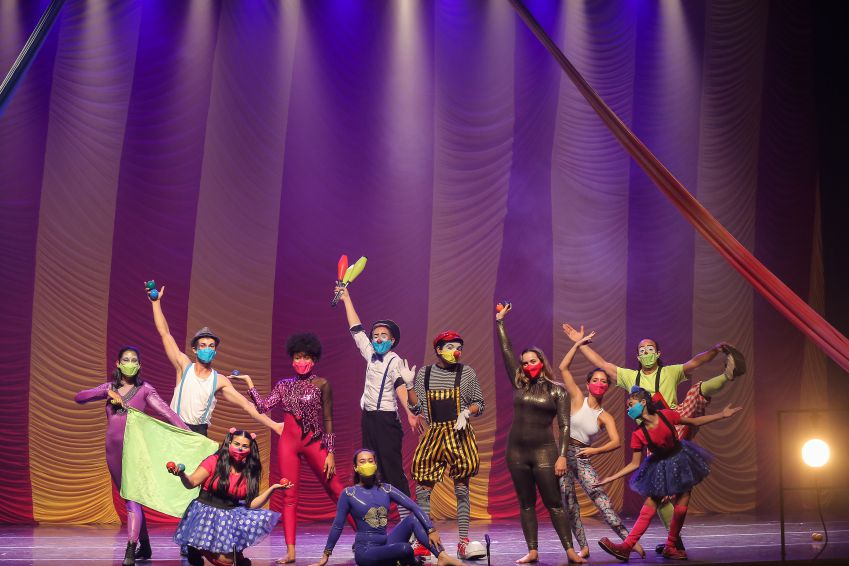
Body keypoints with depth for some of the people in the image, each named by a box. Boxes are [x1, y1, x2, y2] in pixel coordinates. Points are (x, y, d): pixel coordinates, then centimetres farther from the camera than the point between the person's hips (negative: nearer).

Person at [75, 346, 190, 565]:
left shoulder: (145, 389, 1)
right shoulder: (109, 388, 13)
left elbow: (167, 412, -8)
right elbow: (79, 397, 4)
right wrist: (107, 392, -10)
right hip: (113, 450, 5)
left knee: (133, 498, -15)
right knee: (130, 499, 12)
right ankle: (145, 546, 23)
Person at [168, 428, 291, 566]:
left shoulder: (249, 473, 3)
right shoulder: (214, 461, -8)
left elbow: (251, 504, -2)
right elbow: (191, 483, -13)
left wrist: (272, 489, -13)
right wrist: (182, 475, -36)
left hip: (231, 514, 5)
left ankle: (236, 552, 12)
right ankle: (196, 549, 14)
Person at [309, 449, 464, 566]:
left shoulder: (386, 489, 7)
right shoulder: (349, 494, -3)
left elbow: (414, 507, -1)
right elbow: (337, 525, 2)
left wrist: (431, 530, -13)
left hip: (386, 543, 5)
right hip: (365, 551, -5)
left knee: (412, 519, -17)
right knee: (405, 548, -30)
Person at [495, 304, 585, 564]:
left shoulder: (557, 391, -1)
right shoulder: (519, 385, 8)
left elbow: (564, 426, -4)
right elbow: (506, 352, 8)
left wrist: (562, 456, -14)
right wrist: (500, 321, 8)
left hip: (544, 452, -4)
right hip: (516, 452, 4)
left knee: (554, 503, -6)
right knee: (526, 504, 6)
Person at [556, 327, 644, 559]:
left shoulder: (605, 417, 3)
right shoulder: (578, 399, 0)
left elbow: (616, 442, -12)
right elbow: (563, 368, -9)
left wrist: (596, 450, -29)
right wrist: (578, 343, -9)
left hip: (583, 459, 0)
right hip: (564, 453, 0)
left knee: (600, 498, -12)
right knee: (569, 503, -1)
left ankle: (629, 540, -12)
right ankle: (584, 547, 7)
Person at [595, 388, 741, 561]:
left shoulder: (666, 415, -19)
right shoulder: (638, 435, -16)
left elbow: (695, 422, -6)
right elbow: (635, 464, -9)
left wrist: (722, 415, -8)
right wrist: (611, 478, -15)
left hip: (680, 460, 0)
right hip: (660, 467, 0)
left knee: (680, 509, -1)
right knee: (648, 509, -6)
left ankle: (671, 547, 14)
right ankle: (625, 547, -8)